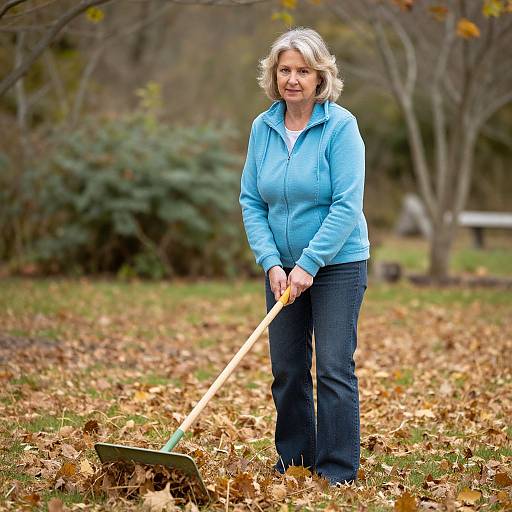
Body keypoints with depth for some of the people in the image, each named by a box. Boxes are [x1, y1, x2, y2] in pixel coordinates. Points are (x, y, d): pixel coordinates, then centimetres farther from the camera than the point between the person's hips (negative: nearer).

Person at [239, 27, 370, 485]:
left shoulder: (340, 125, -12)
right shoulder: (263, 127, 2)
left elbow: (347, 204, -17)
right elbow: (251, 200, 3)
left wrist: (309, 264, -19)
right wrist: (271, 263, -8)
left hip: (337, 264, -5)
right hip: (284, 266, 5)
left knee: (334, 368, -6)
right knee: (287, 370, 8)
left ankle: (338, 472, 4)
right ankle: (293, 465, 22)